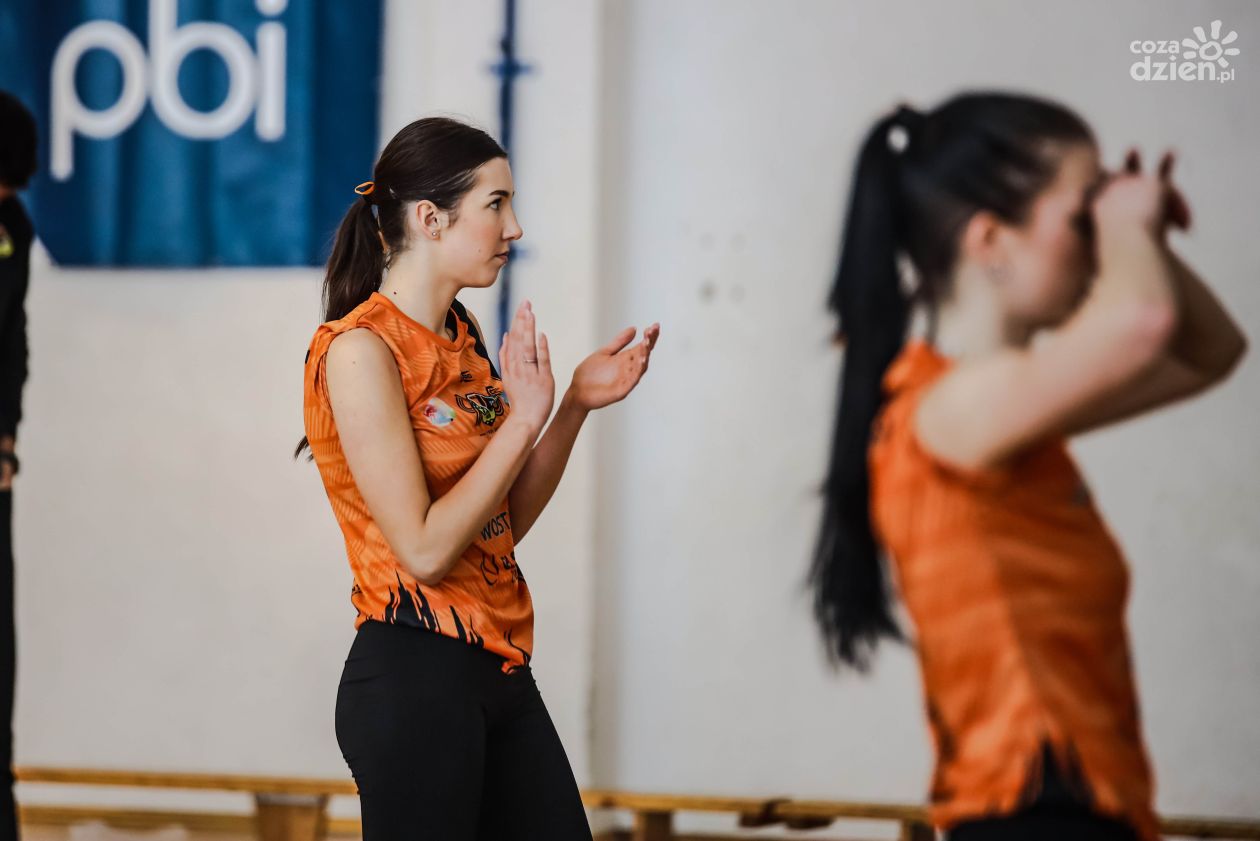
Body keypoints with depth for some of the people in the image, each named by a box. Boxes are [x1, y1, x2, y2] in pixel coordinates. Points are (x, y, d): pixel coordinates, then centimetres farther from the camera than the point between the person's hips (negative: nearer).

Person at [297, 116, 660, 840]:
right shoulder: (360, 349, -14)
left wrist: (577, 404, 5)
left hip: (501, 671, 8)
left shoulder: (464, 336, 11)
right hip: (413, 672, -8)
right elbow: (425, 550, -19)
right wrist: (524, 419, -15)